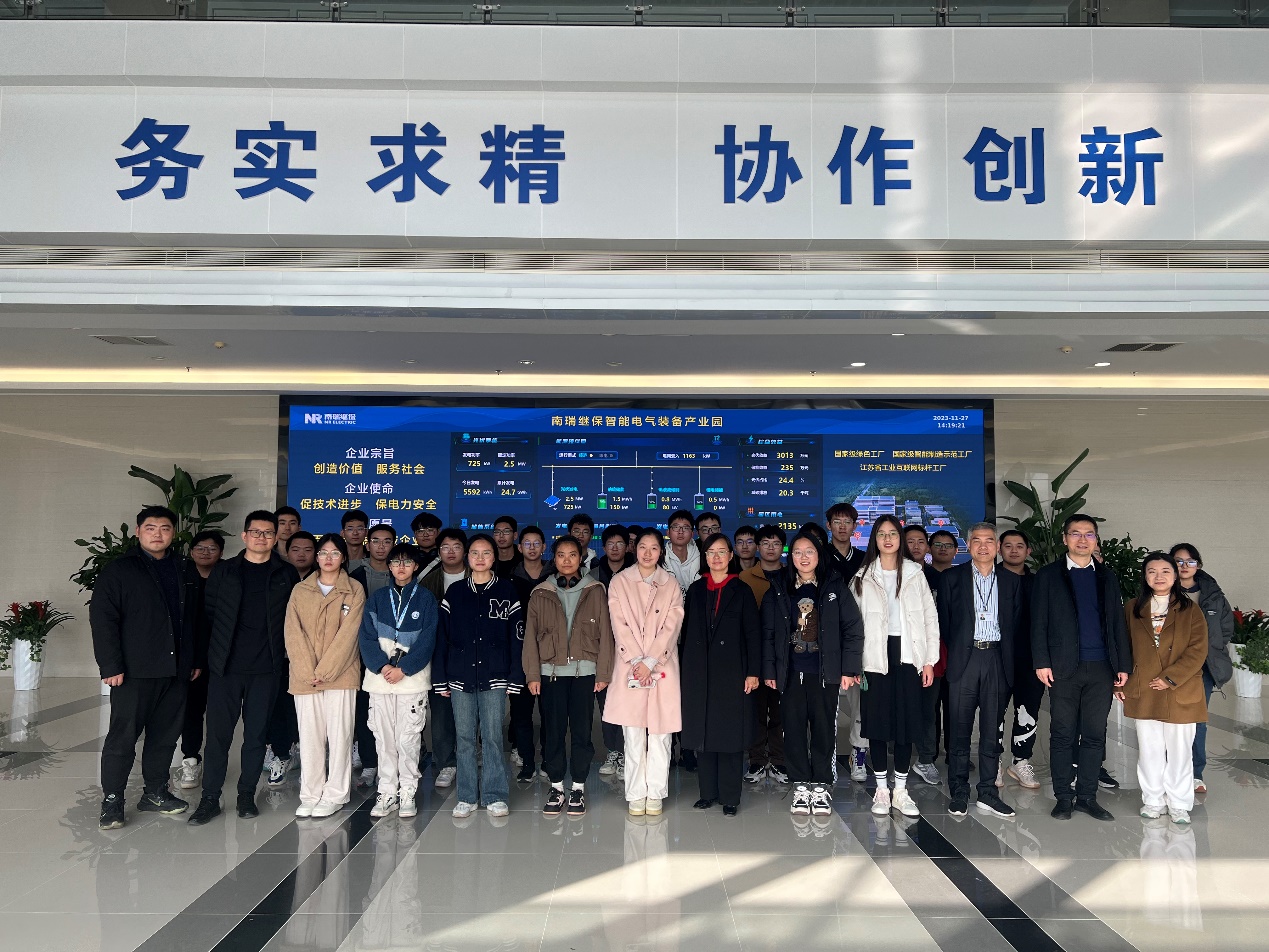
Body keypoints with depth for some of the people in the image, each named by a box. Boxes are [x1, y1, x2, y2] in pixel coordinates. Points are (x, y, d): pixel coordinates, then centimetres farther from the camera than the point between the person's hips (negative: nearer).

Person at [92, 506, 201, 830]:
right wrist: (111, 666, -15)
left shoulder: (183, 572, 14)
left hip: (175, 670, 5)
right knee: (123, 736, -2)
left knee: (165, 735, 10)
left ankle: (156, 793, 22)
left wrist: (195, 660, 16)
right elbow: (102, 619, -8)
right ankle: (111, 802, 9)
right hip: (134, 672, -5)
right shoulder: (118, 571, -2)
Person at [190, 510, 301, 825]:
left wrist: (281, 651, 0)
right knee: (218, 733, 2)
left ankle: (247, 796, 18)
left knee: (256, 734, 7)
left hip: (266, 668, 0)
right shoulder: (223, 571, 7)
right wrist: (216, 651, 4)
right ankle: (210, 799, 11)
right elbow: (209, 612, 8)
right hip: (225, 667, 0)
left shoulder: (287, 574, 5)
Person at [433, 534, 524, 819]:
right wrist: (440, 678, 3)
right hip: (460, 676, 2)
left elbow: (516, 637, 2)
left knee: (492, 736, 1)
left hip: (494, 677, -2)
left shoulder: (506, 590, 4)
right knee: (464, 737, 6)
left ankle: (494, 796, 12)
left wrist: (515, 677, -3)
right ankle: (467, 797, 16)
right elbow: (442, 637, 7)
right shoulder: (454, 592, 8)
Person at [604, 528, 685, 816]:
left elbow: (671, 627, 0)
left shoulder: (671, 585, 7)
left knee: (660, 734, 1)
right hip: (630, 666, 0)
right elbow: (620, 625, -1)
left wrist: (650, 662, -10)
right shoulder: (619, 581, 6)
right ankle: (635, 794, 11)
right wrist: (637, 661, -10)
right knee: (633, 735, 1)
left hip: (662, 667, 1)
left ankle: (656, 793, 12)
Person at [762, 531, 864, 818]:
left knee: (824, 728, 2)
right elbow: (768, 633, 8)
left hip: (824, 672, -1)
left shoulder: (835, 588, 3)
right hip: (790, 672, 2)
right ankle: (800, 787, 14)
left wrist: (849, 669, -6)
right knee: (794, 729, 3)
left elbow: (853, 629, 0)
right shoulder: (778, 592, 8)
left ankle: (821, 787, 13)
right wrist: (769, 670, 1)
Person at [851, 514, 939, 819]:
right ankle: (882, 790, 13)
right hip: (875, 656, -1)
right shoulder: (863, 577, 6)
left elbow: (930, 618, 6)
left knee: (907, 722, 3)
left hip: (907, 655, 1)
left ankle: (901, 791, 14)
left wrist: (929, 660, -1)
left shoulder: (915, 574, 7)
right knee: (877, 722, 2)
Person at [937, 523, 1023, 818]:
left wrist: (1007, 656, 2)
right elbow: (943, 620, 5)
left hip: (997, 659, 2)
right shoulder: (952, 577, 4)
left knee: (992, 730, 7)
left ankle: (988, 793, 16)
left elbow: (1015, 624, 10)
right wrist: (953, 652, 1)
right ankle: (959, 793, 9)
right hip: (964, 659, -2)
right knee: (960, 729, 1)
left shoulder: (1011, 581, 10)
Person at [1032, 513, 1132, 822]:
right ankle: (1063, 797, 12)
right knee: (1063, 735, 3)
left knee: (1095, 735, 7)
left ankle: (1087, 796, 17)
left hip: (1101, 668, 3)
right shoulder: (1047, 576, 3)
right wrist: (1041, 663, -8)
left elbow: (1117, 623, 13)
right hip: (1064, 668, -3)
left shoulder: (1107, 577, 13)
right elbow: (1039, 623, -1)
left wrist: (1123, 665, 6)